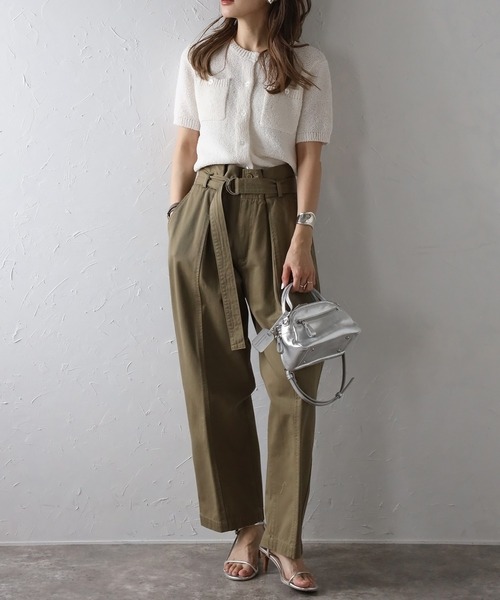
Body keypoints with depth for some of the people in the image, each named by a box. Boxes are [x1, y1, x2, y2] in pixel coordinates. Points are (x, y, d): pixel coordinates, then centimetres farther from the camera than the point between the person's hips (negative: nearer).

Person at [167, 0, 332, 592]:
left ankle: (285, 539, 6)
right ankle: (245, 527, 15)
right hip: (205, 215, 2)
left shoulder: (309, 65, 7)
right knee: (215, 380, 1)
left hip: (274, 214, -2)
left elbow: (308, 158, 1)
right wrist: (176, 222, 4)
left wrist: (302, 238, -9)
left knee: (294, 376, -7)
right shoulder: (198, 58, 13)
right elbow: (186, 147, 12)